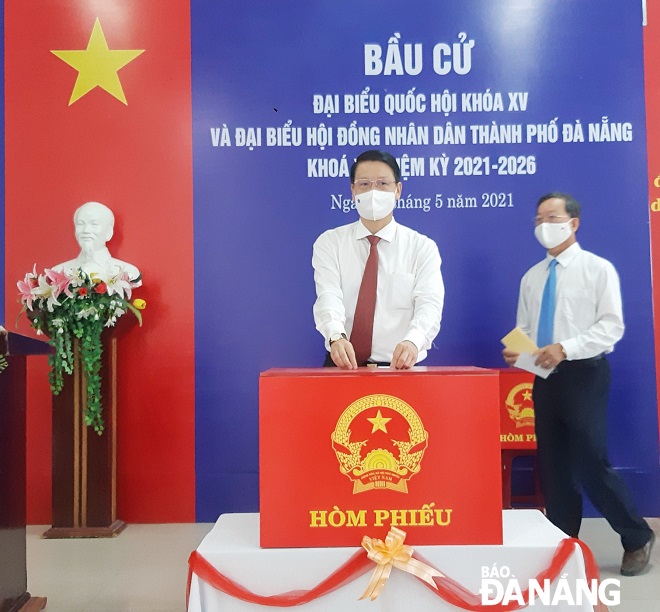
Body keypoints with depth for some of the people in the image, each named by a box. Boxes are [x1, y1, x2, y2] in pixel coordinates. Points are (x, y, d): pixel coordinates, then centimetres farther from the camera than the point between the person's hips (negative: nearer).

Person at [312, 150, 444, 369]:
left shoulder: (422, 247, 4)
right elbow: (328, 297, -10)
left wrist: (413, 341, -32)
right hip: (344, 364, 1)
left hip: (400, 366, 0)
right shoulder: (329, 243, 5)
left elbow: (429, 304, -10)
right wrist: (336, 336, -31)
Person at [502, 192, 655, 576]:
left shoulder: (598, 268, -4)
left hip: (584, 374, -5)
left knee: (590, 463, -4)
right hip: (545, 377, 5)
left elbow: (612, 326, -12)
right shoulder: (531, 277, 11)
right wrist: (516, 350, -10)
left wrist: (565, 348, -24)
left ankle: (637, 537, 21)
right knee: (552, 465, 10)